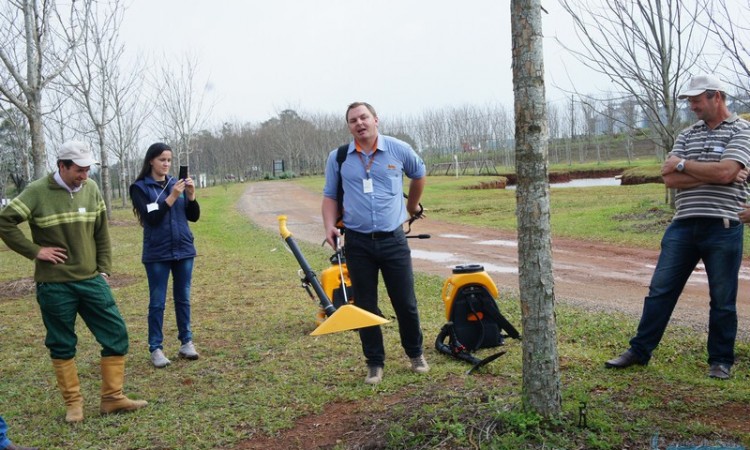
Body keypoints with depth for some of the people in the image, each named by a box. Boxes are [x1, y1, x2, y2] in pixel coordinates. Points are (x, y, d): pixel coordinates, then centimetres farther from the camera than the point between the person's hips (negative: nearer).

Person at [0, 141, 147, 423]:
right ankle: (73, 402, 22)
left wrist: (104, 271, 6)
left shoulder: (91, 189, 3)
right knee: (62, 345, 8)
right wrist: (34, 251, -10)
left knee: (116, 335, 1)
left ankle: (112, 398, 13)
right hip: (54, 285, -3)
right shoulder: (38, 192, -9)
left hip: (91, 281, 4)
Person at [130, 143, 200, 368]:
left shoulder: (176, 183, 6)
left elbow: (194, 216, 5)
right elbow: (151, 218, -16)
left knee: (183, 299, 10)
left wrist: (191, 195, -11)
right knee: (157, 302, 3)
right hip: (157, 253, -4)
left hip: (184, 250, 4)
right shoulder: (140, 187, -4)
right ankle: (156, 348, 10)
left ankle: (186, 342, 19)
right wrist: (172, 197, -23)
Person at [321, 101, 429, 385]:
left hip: (393, 239, 0)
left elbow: (418, 175, 19)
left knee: (406, 303, 7)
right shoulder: (338, 158, 2)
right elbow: (330, 196, 9)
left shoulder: (399, 149, 0)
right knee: (365, 306, 7)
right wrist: (330, 226, -7)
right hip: (357, 243, 1)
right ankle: (375, 363, 22)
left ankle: (415, 353, 29)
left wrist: (413, 206, 29)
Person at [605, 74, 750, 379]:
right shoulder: (687, 135, 13)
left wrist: (683, 164, -6)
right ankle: (639, 351, 16)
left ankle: (721, 360, 22)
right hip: (683, 225, 4)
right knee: (660, 290, 6)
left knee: (722, 300, 7)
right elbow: (670, 179, 0)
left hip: (722, 227, -4)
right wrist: (712, 174, -11)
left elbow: (725, 172, -18)